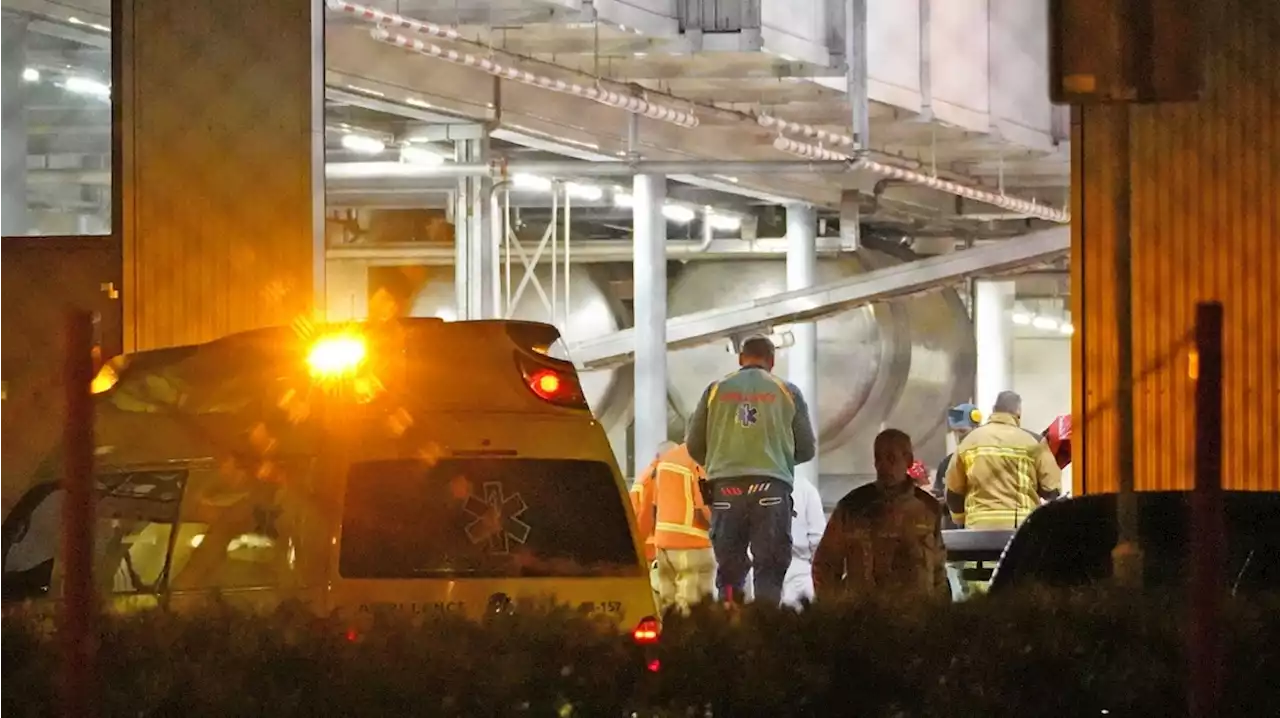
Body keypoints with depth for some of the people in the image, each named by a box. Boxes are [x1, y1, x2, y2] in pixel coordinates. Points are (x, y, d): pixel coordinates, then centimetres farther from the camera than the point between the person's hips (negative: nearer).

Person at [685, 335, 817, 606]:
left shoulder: (717, 390, 9)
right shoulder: (787, 392, 8)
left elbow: (694, 446, 12)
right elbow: (807, 448, 12)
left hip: (726, 485, 1)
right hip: (772, 485, -1)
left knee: (729, 566, 6)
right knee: (770, 568, -2)